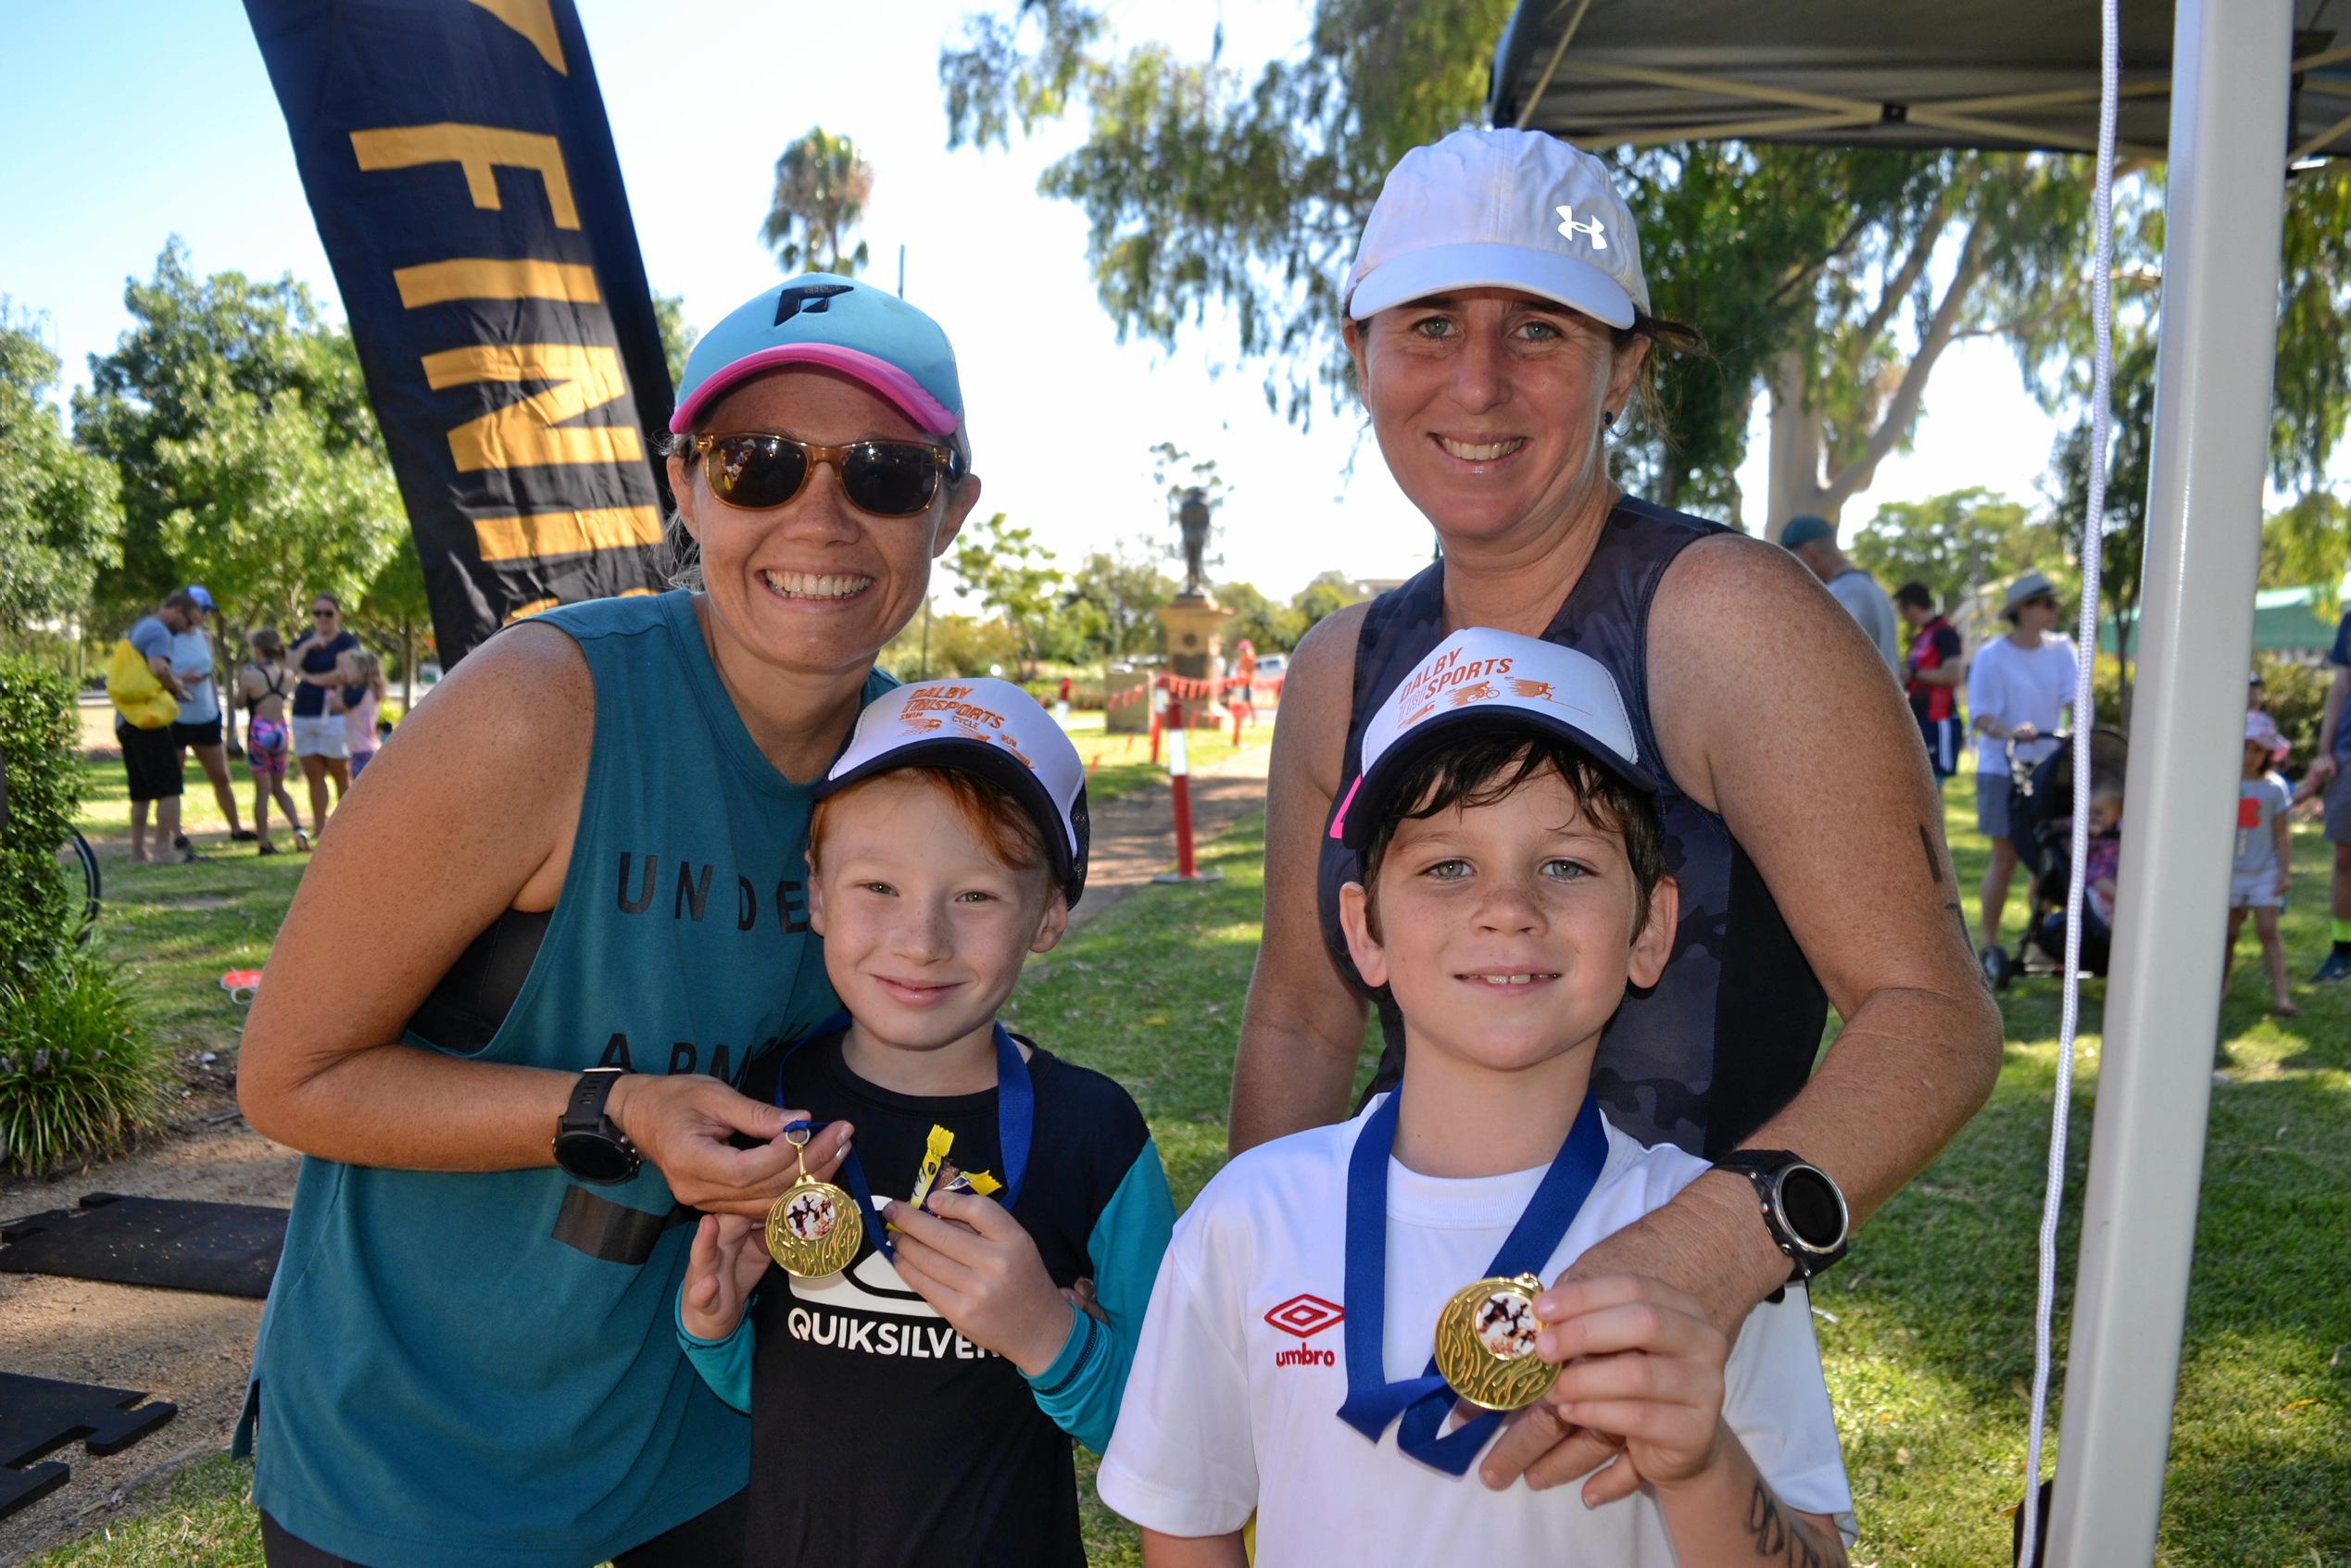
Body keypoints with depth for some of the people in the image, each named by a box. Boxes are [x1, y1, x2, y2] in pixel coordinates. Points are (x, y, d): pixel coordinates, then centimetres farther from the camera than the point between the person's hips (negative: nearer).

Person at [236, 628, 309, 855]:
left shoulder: (251, 676, -10)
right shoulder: (288, 675, 1)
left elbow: (240, 704, 1)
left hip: (259, 732, -4)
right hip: (281, 731, 4)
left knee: (262, 790, 2)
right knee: (279, 787, 17)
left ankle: (265, 843, 5)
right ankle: (298, 827, -3)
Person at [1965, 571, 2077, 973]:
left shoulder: (2060, 649, 5)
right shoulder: (1992, 656, -8)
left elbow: (2073, 696, -3)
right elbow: (1980, 715, -12)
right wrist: (2009, 733, -31)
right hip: (2003, 769, -4)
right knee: (2006, 857, -3)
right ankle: (1989, 944, 8)